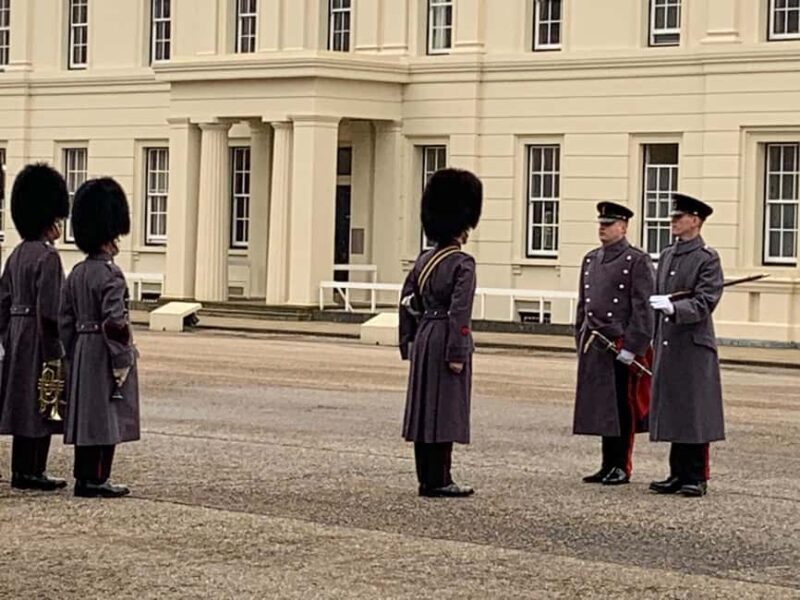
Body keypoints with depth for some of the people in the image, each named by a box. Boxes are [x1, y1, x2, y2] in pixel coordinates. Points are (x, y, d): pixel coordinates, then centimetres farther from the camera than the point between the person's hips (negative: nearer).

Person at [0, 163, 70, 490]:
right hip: (38, 341, -9)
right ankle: (33, 472, -1)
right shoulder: (48, 257, -16)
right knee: (41, 405, -3)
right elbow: (48, 310, -20)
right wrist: (55, 355, -18)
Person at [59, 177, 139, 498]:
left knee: (85, 415, 12)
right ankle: (97, 480, -2)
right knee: (107, 418, -3)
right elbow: (115, 324, -21)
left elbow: (65, 321, 12)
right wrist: (122, 363, -16)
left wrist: (72, 358, 17)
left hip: (82, 353, 8)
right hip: (104, 355, -8)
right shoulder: (111, 275, -16)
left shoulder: (77, 273, 9)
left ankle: (83, 477, 16)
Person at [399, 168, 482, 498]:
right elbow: (459, 312, -19)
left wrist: (408, 345, 16)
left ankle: (427, 479, 15)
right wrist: (457, 354, -18)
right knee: (446, 410, -3)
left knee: (424, 408, 10)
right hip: (447, 342, -8)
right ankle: (438, 481, -1)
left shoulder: (423, 261, 9)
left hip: (424, 338, 8)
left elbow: (407, 304, 11)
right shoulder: (462, 264, -13)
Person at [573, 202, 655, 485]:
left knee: (623, 408, 0)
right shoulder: (590, 260, 15)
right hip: (594, 347, 7)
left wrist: (631, 347, -16)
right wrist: (581, 341, 14)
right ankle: (608, 465, 16)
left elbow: (643, 309, -12)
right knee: (600, 407, 9)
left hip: (621, 347, -7)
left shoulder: (638, 261, -6)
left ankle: (621, 467, 6)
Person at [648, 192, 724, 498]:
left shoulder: (707, 258, -6)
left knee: (694, 413, -4)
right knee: (672, 412, 9)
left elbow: (705, 301, -14)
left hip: (694, 346, -7)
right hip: (667, 345, 7)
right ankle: (678, 475, 16)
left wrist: (673, 307, -28)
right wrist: (656, 342, 17)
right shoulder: (666, 257, 16)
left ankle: (696, 478, 2)